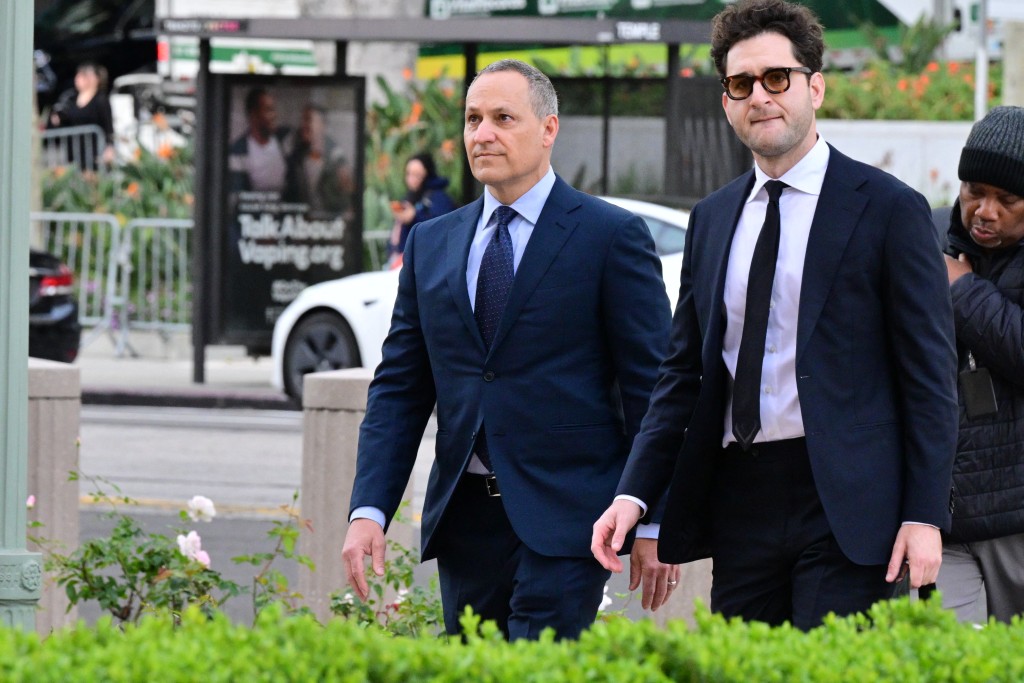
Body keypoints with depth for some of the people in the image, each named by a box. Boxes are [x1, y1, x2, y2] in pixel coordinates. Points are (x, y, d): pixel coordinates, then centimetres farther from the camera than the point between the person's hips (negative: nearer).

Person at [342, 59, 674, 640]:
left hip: (564, 517, -5)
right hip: (466, 520, 5)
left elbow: (651, 388, -2)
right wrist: (369, 511, 1)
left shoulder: (612, 237, -1)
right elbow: (398, 390, 13)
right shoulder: (431, 244, 14)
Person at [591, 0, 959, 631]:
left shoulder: (889, 209, -1)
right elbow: (684, 372, 17)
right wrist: (635, 493, 4)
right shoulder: (712, 219, 16)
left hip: (843, 505, -5)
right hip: (740, 501, 5)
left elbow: (930, 376, -3)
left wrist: (926, 515, -10)